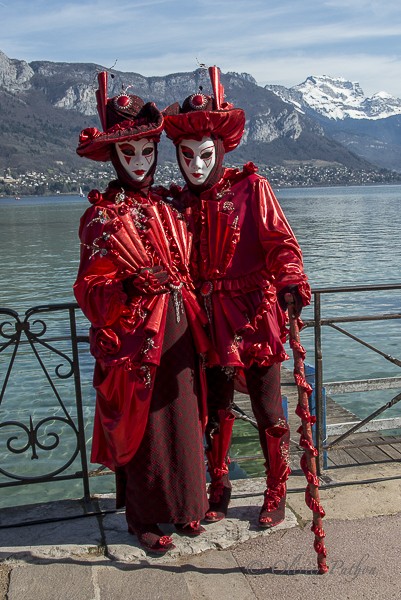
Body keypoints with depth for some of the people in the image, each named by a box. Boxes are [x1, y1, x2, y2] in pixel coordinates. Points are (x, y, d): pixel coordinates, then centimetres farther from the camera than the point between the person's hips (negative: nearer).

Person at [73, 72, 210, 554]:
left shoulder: (166, 208, 11)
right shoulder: (102, 215, -6)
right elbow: (90, 289, -13)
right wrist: (129, 288, -27)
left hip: (178, 337, 6)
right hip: (134, 340, -5)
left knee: (183, 422, 12)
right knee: (142, 428, 4)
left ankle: (181, 506, 30)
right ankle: (143, 518, 23)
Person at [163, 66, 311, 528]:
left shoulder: (251, 188, -3)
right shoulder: (180, 202, 8)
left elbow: (280, 242, -11)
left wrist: (291, 282, -28)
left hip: (255, 316, -3)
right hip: (209, 321, 4)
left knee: (268, 411, 6)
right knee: (215, 410, 13)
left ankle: (276, 494, 24)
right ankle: (218, 490, 31)